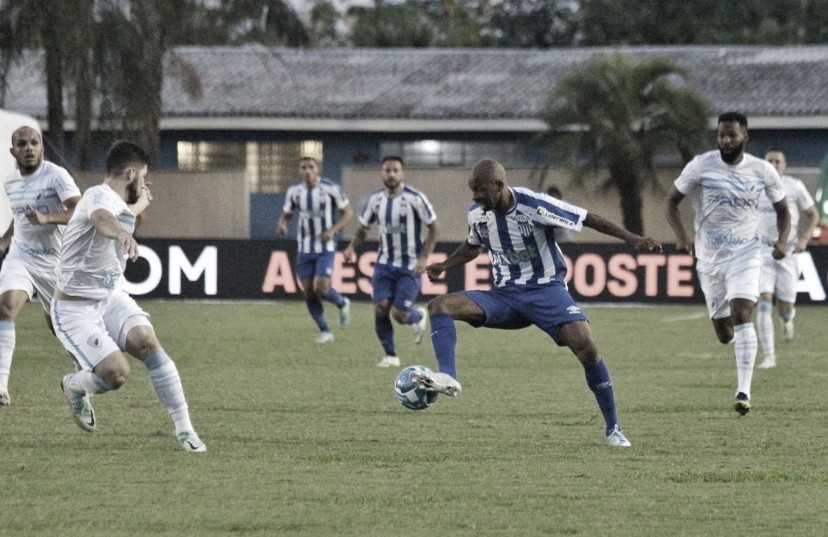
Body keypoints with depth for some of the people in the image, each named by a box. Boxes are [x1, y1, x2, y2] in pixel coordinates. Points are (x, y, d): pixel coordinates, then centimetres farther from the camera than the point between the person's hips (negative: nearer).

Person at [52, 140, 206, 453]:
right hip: (75, 310, -8)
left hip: (112, 298, 8)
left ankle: (184, 429, -16)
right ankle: (74, 386, 13)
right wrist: (123, 234, -68)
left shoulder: (117, 202, 8)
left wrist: (142, 203, 52)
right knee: (117, 373, -22)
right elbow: (102, 218, -48)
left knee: (147, 342, -19)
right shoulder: (100, 196, -21)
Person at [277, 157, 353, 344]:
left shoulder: (331, 189, -11)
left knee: (321, 289, -15)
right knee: (308, 292, 1)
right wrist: (282, 224, -13)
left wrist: (333, 230, -20)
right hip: (304, 249, 4)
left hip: (325, 248, -4)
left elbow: (348, 212, -4)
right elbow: (286, 214, 12)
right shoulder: (294, 191, 0)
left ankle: (342, 304, 19)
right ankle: (324, 331, 16)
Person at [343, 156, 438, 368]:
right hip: (385, 263, 4)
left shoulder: (415, 198, -13)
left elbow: (432, 228, -8)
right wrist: (352, 247, -7)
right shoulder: (375, 199, 1)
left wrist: (424, 257, -17)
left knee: (399, 314, -9)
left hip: (410, 266, -4)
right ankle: (390, 356, 6)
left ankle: (419, 317, 27)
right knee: (380, 308, -9)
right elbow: (363, 228, 13)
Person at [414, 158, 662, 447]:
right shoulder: (477, 214, -1)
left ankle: (613, 429, -12)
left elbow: (589, 219, -10)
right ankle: (447, 377, -37)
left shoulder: (535, 205, -18)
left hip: (546, 288, -5)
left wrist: (633, 239, -16)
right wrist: (444, 266, 7)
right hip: (505, 294, 5)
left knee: (585, 346, -26)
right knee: (440, 305, -18)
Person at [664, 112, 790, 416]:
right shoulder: (701, 166, -7)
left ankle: (743, 392, -25)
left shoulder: (763, 171, -3)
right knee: (724, 334, 6)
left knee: (741, 316, -22)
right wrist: (681, 235, -18)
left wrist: (781, 240, -8)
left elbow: (782, 209, 11)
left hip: (745, 256, -1)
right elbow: (671, 201, -1)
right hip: (709, 259, 1)